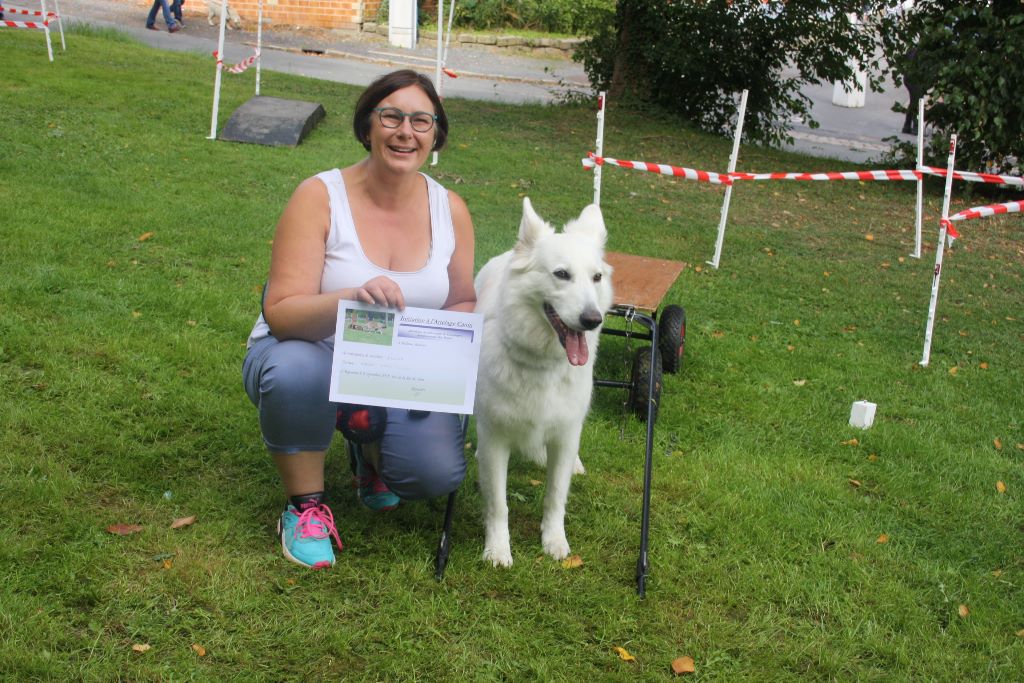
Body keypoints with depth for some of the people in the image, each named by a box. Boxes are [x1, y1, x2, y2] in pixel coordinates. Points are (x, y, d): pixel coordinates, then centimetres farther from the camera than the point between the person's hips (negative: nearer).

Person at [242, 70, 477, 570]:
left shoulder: (450, 209, -3)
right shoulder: (320, 196, -16)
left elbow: (463, 304, 9)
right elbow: (279, 312, -23)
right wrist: (351, 299, -43)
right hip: (312, 355, -3)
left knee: (438, 474, -21)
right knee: (296, 372, -39)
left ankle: (371, 449, 18)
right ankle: (305, 505, -11)